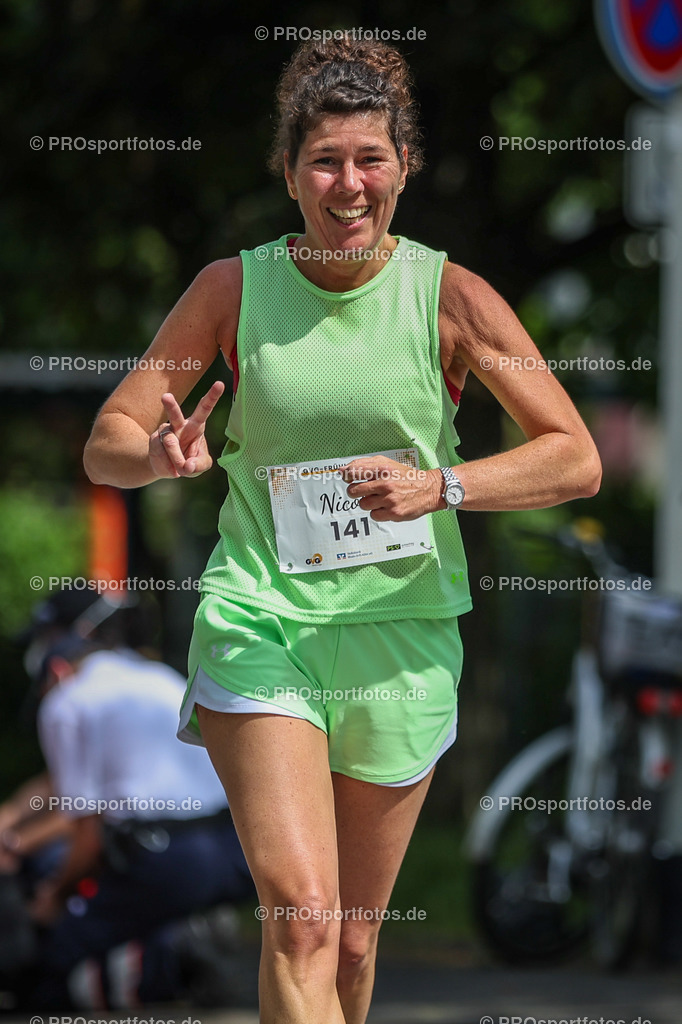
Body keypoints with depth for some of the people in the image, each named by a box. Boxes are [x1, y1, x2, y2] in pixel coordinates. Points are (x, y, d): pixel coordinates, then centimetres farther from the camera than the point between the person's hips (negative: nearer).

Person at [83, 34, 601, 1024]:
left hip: (400, 635, 1)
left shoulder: (448, 295, -3)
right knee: (299, 908, -19)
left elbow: (576, 459, -3)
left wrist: (442, 485, -20)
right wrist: (161, 455, -20)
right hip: (257, 618, -1)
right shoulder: (235, 289, -1)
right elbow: (107, 443, 4)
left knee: (354, 937, 10)